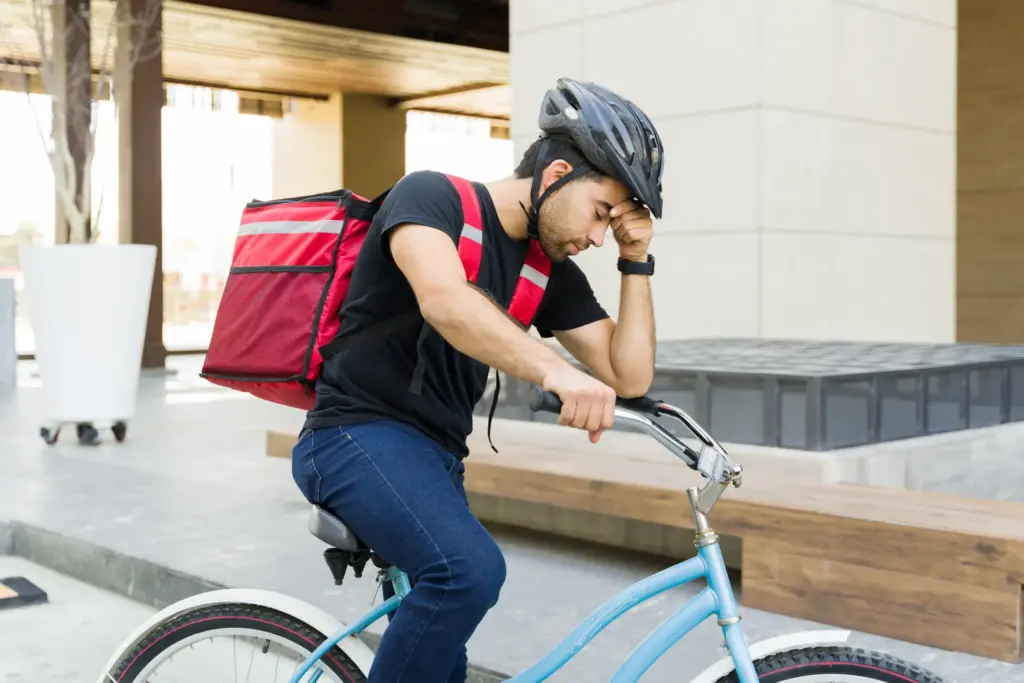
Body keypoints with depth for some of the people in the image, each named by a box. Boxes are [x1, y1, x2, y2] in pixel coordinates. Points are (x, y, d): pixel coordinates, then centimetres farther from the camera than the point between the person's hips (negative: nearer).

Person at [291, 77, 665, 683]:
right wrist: (553, 369, -48)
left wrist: (637, 261, -3)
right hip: (359, 434, -7)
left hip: (436, 453, 8)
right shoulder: (431, 196, -12)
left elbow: (629, 377, 4)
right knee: (471, 569, -31)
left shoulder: (551, 270, 7)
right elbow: (444, 302, -34)